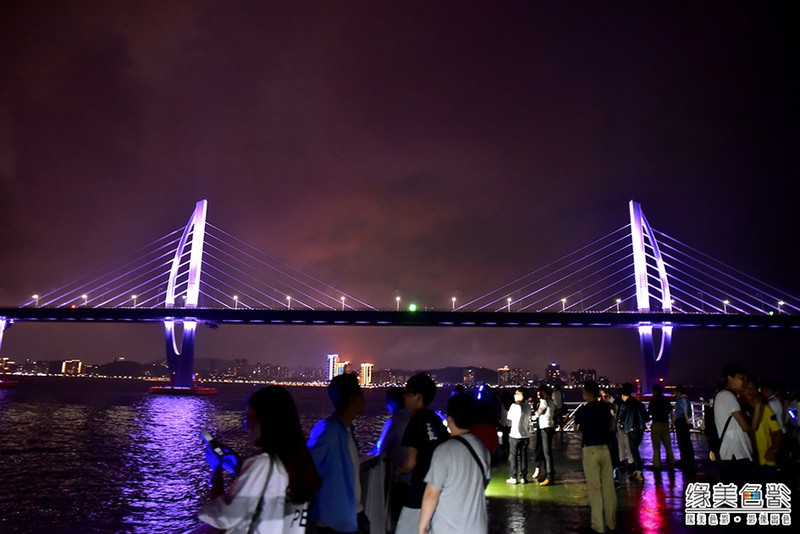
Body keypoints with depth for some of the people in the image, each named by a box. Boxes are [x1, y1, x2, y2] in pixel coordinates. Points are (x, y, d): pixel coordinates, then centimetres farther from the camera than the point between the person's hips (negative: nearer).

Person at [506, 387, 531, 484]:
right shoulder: (528, 406, 2)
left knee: (513, 456, 5)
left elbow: (509, 420, -6)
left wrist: (509, 425, 11)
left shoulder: (514, 406, -13)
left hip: (514, 435, -4)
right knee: (524, 456, 10)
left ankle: (513, 477, 6)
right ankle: (523, 477, 11)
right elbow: (529, 420, 10)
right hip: (525, 435, 4)